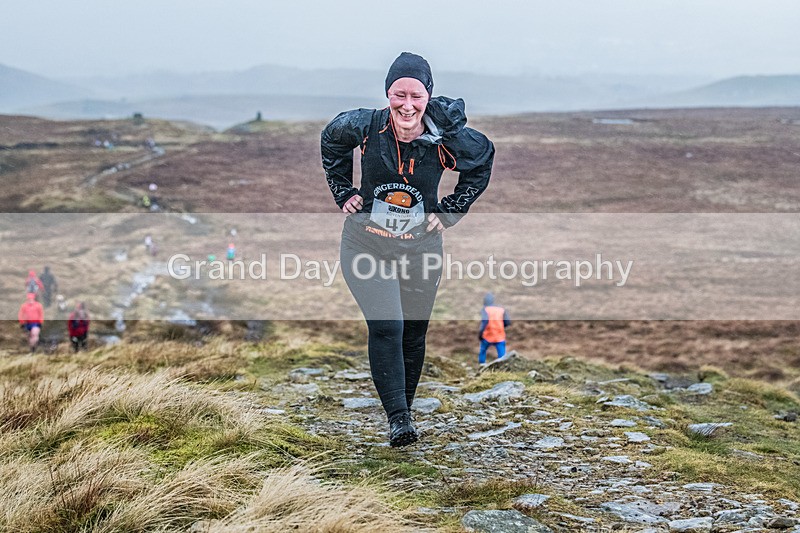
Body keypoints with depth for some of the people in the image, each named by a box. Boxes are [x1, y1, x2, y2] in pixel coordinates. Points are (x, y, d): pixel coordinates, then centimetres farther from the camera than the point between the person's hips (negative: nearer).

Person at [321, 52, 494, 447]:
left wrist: (450, 212, 1)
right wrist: (343, 192, 4)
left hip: (420, 249, 1)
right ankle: (397, 418, -11)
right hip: (366, 246, -1)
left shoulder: (447, 139, -16)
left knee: (413, 335, 12)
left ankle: (404, 410, 32)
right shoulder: (364, 126, -15)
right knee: (386, 327, -18)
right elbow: (331, 141, 9)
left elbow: (482, 163, 6)